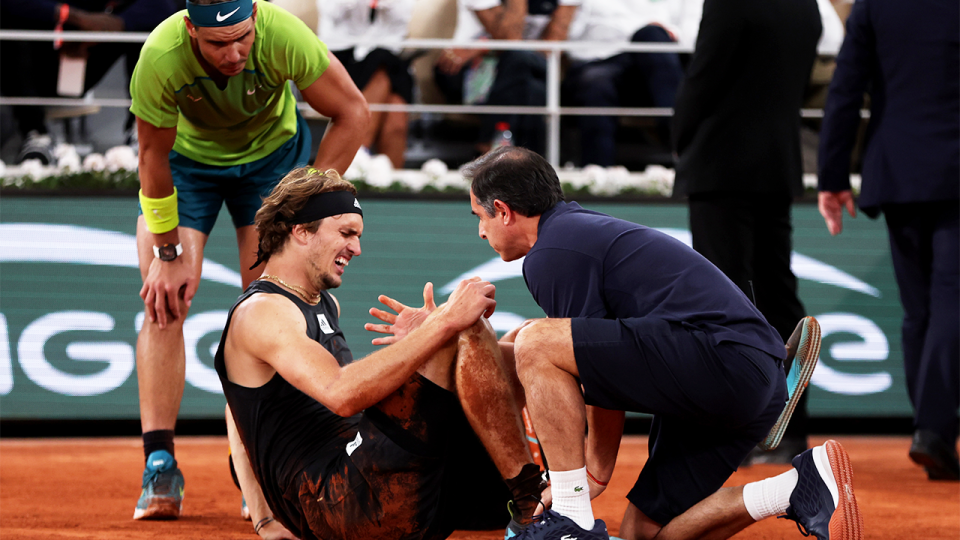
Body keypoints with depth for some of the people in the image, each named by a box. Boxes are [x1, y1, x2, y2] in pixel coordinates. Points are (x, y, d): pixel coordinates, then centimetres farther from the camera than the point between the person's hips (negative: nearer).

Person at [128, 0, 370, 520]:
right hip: (186, 159, 0)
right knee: (164, 302, -12)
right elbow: (153, 155, -21)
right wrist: (169, 252, -16)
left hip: (271, 152, 0)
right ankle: (160, 468, -13)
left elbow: (353, 113, -23)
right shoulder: (160, 58, -36)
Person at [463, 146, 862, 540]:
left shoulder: (551, 254, -4)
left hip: (719, 356, -11)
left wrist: (597, 474, 4)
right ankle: (802, 487, 1)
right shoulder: (585, 228, 27)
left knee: (535, 344, -14)